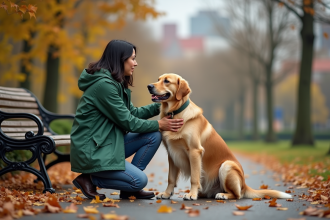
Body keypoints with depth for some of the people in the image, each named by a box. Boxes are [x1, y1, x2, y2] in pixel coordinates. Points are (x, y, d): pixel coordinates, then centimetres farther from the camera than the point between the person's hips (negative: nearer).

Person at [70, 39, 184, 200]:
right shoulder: (103, 84, -20)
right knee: (140, 180, -15)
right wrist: (159, 125, -7)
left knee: (154, 137, 1)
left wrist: (160, 105, 7)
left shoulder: (117, 83, 11)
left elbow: (132, 113, 14)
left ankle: (128, 189, 7)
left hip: (109, 143, 10)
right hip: (91, 150, -10)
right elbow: (127, 122, -16)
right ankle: (89, 179, -1)